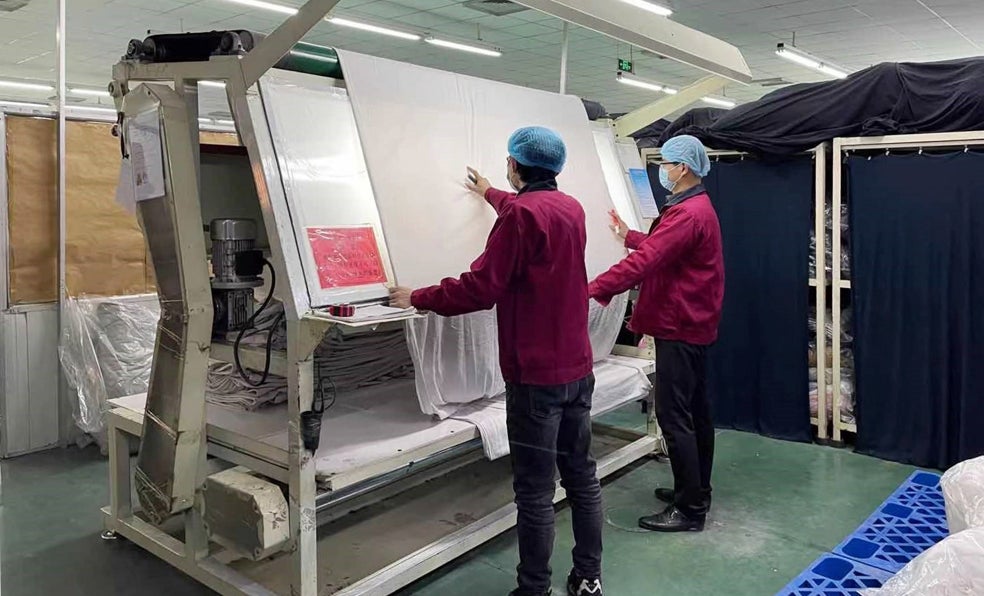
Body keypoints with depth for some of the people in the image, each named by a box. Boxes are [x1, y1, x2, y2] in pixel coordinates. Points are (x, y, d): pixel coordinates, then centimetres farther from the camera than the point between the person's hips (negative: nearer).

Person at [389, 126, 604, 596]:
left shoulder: (520, 214, -15)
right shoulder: (571, 208, 9)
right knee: (582, 475, 16)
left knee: (535, 491, 1)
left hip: (537, 374, -8)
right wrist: (491, 195, 49)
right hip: (578, 367, 8)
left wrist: (418, 299, -6)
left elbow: (480, 289, -18)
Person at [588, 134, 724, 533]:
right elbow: (663, 247, 29)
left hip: (679, 328, -11)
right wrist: (629, 235, 38)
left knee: (674, 415, -7)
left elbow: (645, 261, -29)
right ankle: (696, 491, 28)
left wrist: (593, 290, -31)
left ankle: (690, 510, 1)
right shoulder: (698, 206, 16)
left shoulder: (687, 213, -19)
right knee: (696, 410, 16)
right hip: (695, 324, 11)